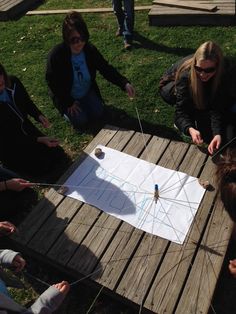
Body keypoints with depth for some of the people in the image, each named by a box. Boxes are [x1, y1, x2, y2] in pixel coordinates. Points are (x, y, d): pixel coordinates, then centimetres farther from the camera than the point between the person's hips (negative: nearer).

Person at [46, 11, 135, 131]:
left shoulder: (90, 50, -17)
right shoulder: (56, 55, -28)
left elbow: (106, 69, -13)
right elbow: (52, 82, -19)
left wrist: (125, 84, -29)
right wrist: (69, 103, -17)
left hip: (87, 92, 4)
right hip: (67, 96, -3)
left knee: (97, 114, -7)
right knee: (80, 121, -14)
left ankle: (83, 104, 23)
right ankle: (67, 110, 18)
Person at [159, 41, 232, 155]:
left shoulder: (224, 69, -32)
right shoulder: (186, 74, -40)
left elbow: (217, 107, -35)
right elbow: (181, 110, -43)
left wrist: (217, 133, -50)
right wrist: (190, 129, -63)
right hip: (172, 85, -3)